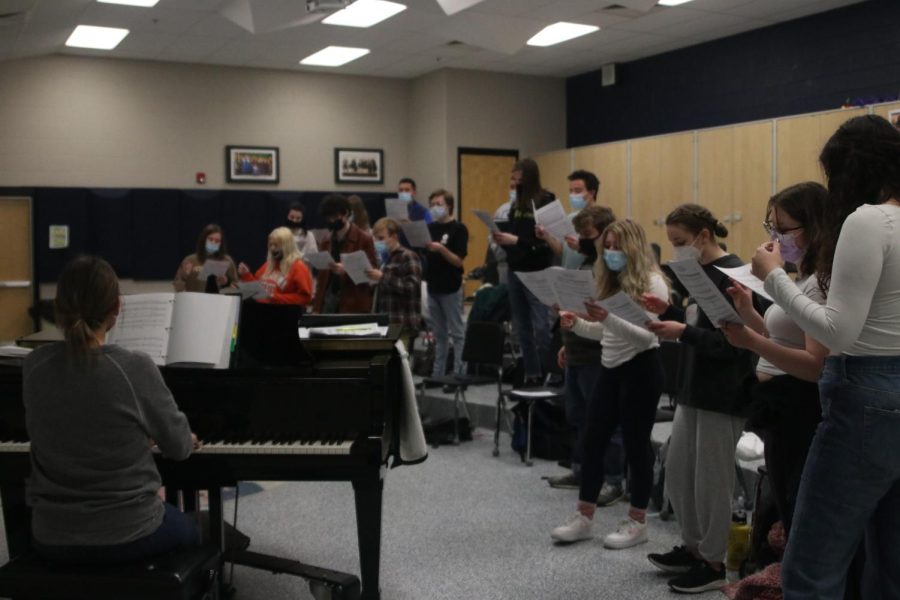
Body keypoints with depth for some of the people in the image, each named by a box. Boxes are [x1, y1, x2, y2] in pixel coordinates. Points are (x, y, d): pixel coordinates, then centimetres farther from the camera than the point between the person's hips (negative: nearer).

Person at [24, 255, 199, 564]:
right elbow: (179, 447, -5)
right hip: (126, 535, -3)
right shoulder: (136, 368, -19)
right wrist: (188, 440, 20)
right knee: (186, 528, 30)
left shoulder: (34, 366, -7)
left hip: (53, 537, 4)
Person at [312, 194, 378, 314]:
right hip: (328, 302, 5)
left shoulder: (364, 239, -1)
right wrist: (317, 308, 7)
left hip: (354, 305, -5)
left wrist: (347, 270, -20)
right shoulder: (327, 243, 16)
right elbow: (322, 277, 15)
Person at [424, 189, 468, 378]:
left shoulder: (458, 229, -7)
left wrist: (441, 249, -27)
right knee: (439, 334, 12)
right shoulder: (430, 228, 10)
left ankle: (460, 374, 2)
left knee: (457, 333, 0)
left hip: (451, 288, -6)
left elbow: (458, 261, -13)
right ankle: (438, 373, 17)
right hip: (433, 286, 6)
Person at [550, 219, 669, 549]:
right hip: (611, 368, 8)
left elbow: (648, 336, -21)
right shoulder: (610, 281, 10)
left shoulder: (652, 283, -12)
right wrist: (576, 324, -3)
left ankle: (637, 522, 16)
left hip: (641, 370, -8)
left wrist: (608, 318, -32)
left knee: (635, 444, 2)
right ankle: (584, 517, 17)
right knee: (592, 440, 7)